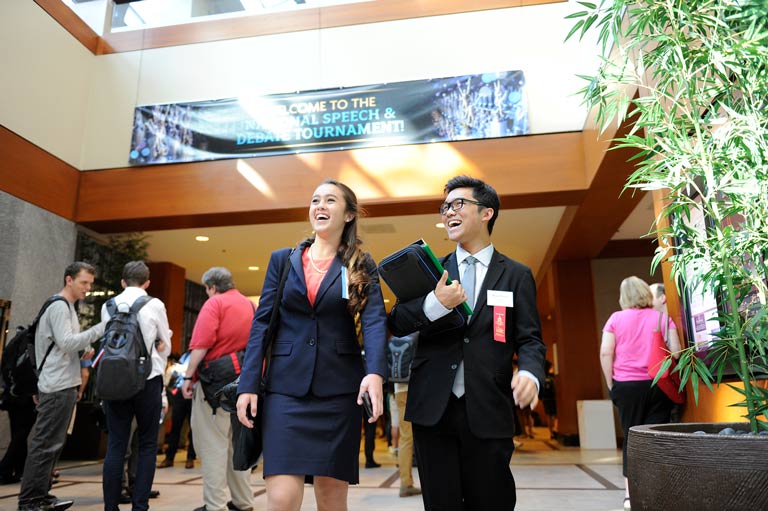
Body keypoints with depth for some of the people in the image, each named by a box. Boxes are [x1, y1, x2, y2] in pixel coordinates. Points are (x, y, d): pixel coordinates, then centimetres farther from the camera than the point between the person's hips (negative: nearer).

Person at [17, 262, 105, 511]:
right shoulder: (60, 306, -11)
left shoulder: (65, 306, 19)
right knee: (46, 444, -5)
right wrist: (101, 328, -24)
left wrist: (85, 346, 6)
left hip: (61, 386, 10)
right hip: (59, 387, -10)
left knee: (51, 444, 14)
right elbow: (66, 342, -21)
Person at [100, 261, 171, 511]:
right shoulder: (154, 305, -3)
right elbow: (165, 346, 8)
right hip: (147, 379, -3)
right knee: (147, 445, 4)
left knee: (115, 445, 6)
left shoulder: (108, 306, 6)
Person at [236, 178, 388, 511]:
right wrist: (248, 384, -4)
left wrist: (375, 371, -26)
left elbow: (374, 319, -8)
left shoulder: (362, 266, 6)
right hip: (286, 386, 1)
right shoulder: (282, 259, 10)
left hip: (339, 388, 0)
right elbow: (262, 322, 6)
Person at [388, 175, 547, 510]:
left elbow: (529, 339, 1)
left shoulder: (517, 276, 6)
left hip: (488, 411, -1)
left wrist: (530, 374, -21)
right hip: (433, 408, 2)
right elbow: (396, 323, 4)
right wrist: (435, 304, -16)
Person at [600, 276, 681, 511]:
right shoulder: (663, 318, 3)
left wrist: (610, 383, 4)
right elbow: (676, 351, -1)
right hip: (658, 384, 0)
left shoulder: (616, 318, 1)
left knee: (631, 437, 8)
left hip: (626, 385, 0)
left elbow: (605, 353, -4)